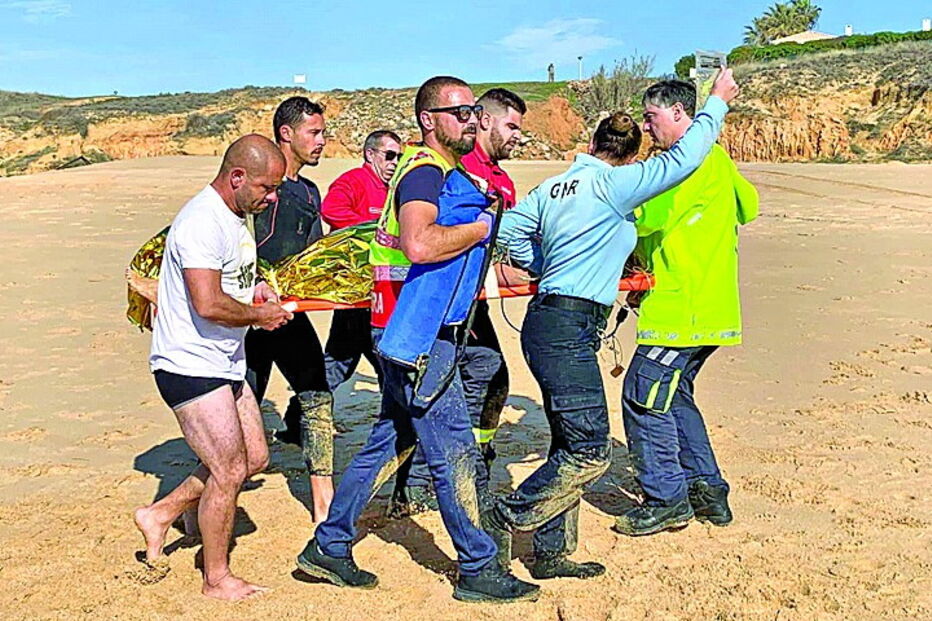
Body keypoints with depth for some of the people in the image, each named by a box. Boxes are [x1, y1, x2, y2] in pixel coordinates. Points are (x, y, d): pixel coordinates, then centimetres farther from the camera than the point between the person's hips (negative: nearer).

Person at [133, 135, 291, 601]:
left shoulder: (236, 217, 11)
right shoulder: (203, 222, -21)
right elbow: (208, 304, -29)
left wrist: (254, 288, 9)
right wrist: (259, 315, -14)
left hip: (225, 363, 10)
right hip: (191, 366, -10)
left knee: (254, 458, 14)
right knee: (229, 471, -4)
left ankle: (160, 515, 27)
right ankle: (216, 580, 14)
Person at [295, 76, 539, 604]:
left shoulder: (449, 172, 18)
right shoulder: (425, 171, -13)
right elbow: (419, 244, -30)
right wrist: (481, 228, -16)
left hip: (415, 336, 10)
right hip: (420, 337, -10)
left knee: (390, 443, 15)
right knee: (454, 451, -2)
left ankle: (328, 548, 25)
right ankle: (479, 570, 10)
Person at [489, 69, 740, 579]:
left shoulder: (554, 187, 14)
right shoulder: (614, 185, -7)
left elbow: (508, 229, 16)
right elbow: (683, 159, -5)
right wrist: (717, 103, 8)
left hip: (548, 322, 9)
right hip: (567, 328, -9)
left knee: (572, 444, 14)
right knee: (589, 451, -5)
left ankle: (552, 551, 20)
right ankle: (505, 520, 0)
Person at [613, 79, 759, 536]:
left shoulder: (696, 160, -14)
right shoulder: (716, 159, 17)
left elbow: (643, 218, -20)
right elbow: (748, 206, 32)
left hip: (684, 308, -10)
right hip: (705, 306, 10)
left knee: (644, 396, -5)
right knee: (673, 395, 17)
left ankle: (667, 500, 3)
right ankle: (708, 490, 23)